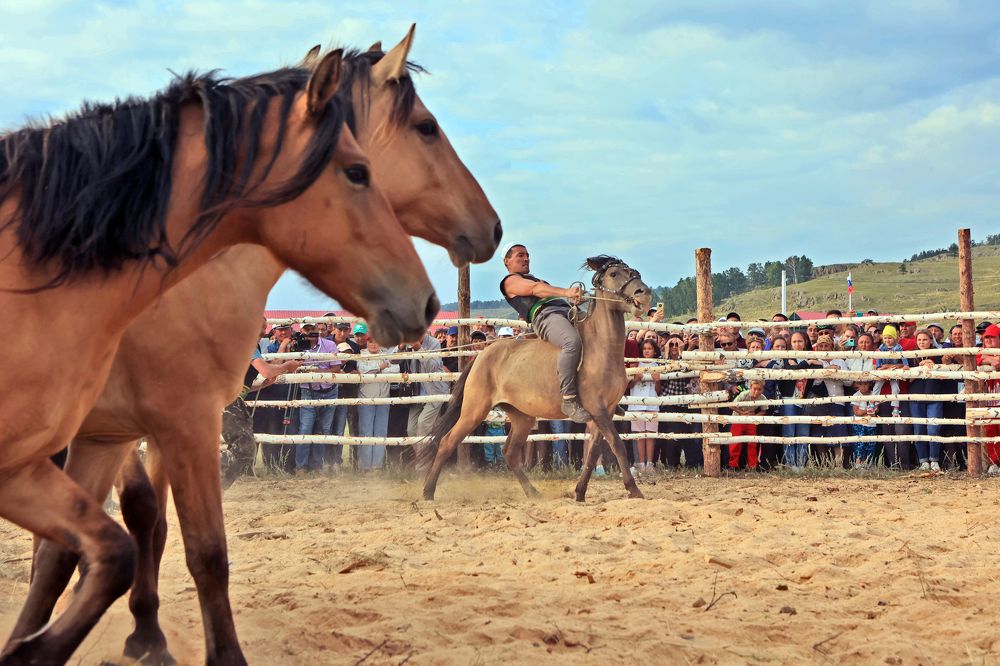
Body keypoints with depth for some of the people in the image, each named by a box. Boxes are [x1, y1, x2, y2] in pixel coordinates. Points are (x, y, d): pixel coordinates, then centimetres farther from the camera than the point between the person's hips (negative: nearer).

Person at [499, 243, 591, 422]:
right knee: (573, 342, -38)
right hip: (545, 315, -9)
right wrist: (566, 292, -26)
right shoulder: (510, 281, 10)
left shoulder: (534, 279, 39)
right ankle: (569, 399, -40)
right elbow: (535, 289, -9)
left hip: (566, 311, 9)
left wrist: (573, 298, 5)